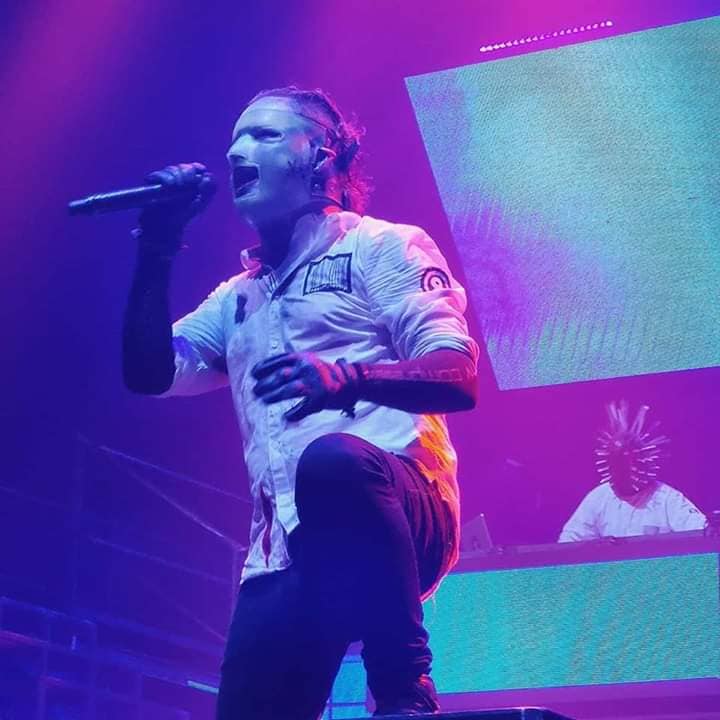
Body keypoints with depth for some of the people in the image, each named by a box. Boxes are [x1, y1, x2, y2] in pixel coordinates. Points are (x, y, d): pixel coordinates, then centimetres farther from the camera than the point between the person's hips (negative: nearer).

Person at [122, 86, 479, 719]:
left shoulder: (382, 246, 8)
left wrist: (345, 377, -25)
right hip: (286, 550, 6)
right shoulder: (238, 298, 28)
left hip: (399, 511, -6)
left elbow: (459, 378, -6)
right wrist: (158, 249, 10)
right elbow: (149, 374, 16)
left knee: (332, 459, -39)